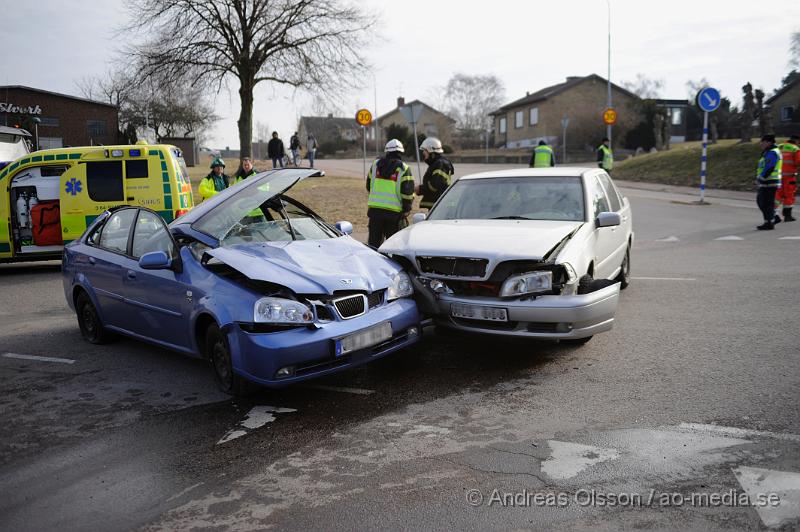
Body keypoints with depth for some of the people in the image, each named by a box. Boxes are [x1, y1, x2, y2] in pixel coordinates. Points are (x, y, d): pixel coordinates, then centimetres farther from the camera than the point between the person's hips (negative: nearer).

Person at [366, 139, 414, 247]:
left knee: (374, 242, 9)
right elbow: (408, 193, -8)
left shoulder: (376, 164, 10)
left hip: (374, 208, 3)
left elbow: (369, 186, 18)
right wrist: (406, 212, 1)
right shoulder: (404, 169, -1)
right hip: (394, 211, -3)